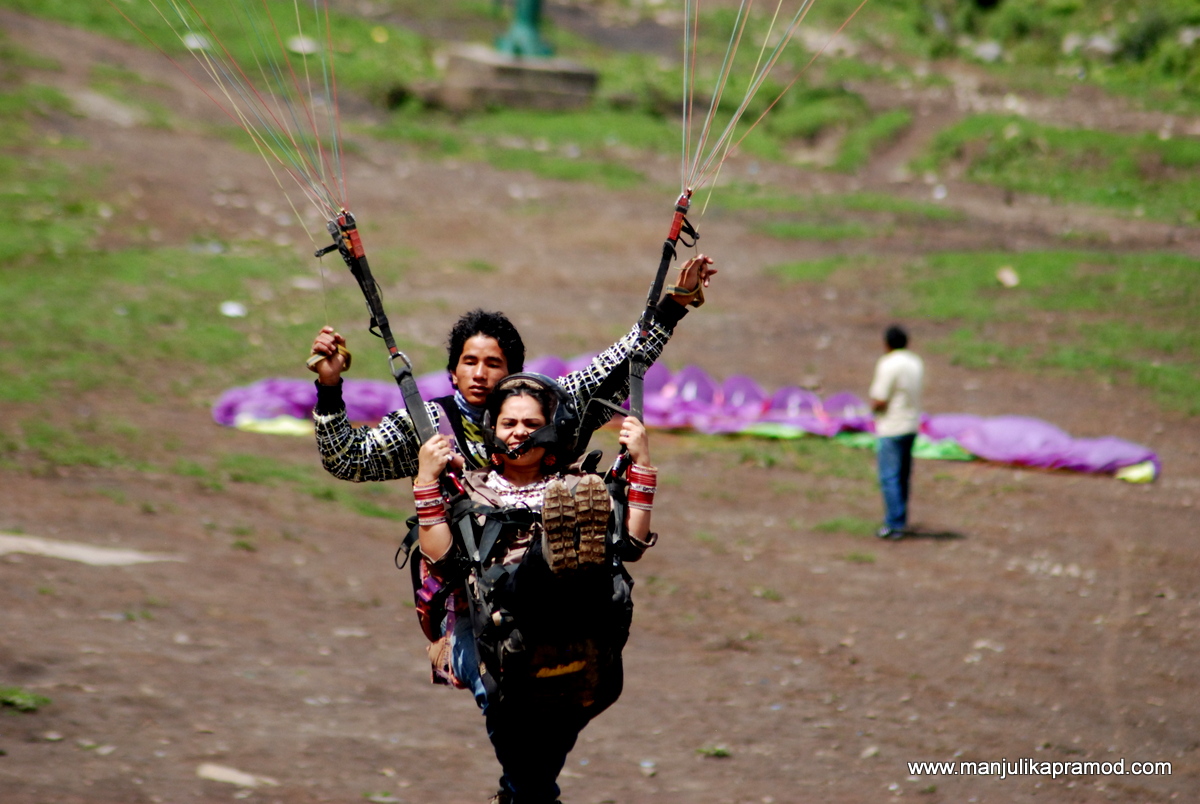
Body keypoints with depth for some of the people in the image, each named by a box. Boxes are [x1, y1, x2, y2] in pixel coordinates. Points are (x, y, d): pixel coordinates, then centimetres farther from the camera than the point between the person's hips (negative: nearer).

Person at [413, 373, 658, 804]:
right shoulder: (469, 491, 27)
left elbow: (632, 543, 13)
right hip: (486, 634, -1)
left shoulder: (583, 495, 29)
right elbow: (440, 558, 9)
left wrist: (641, 464, 12)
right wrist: (427, 481, 3)